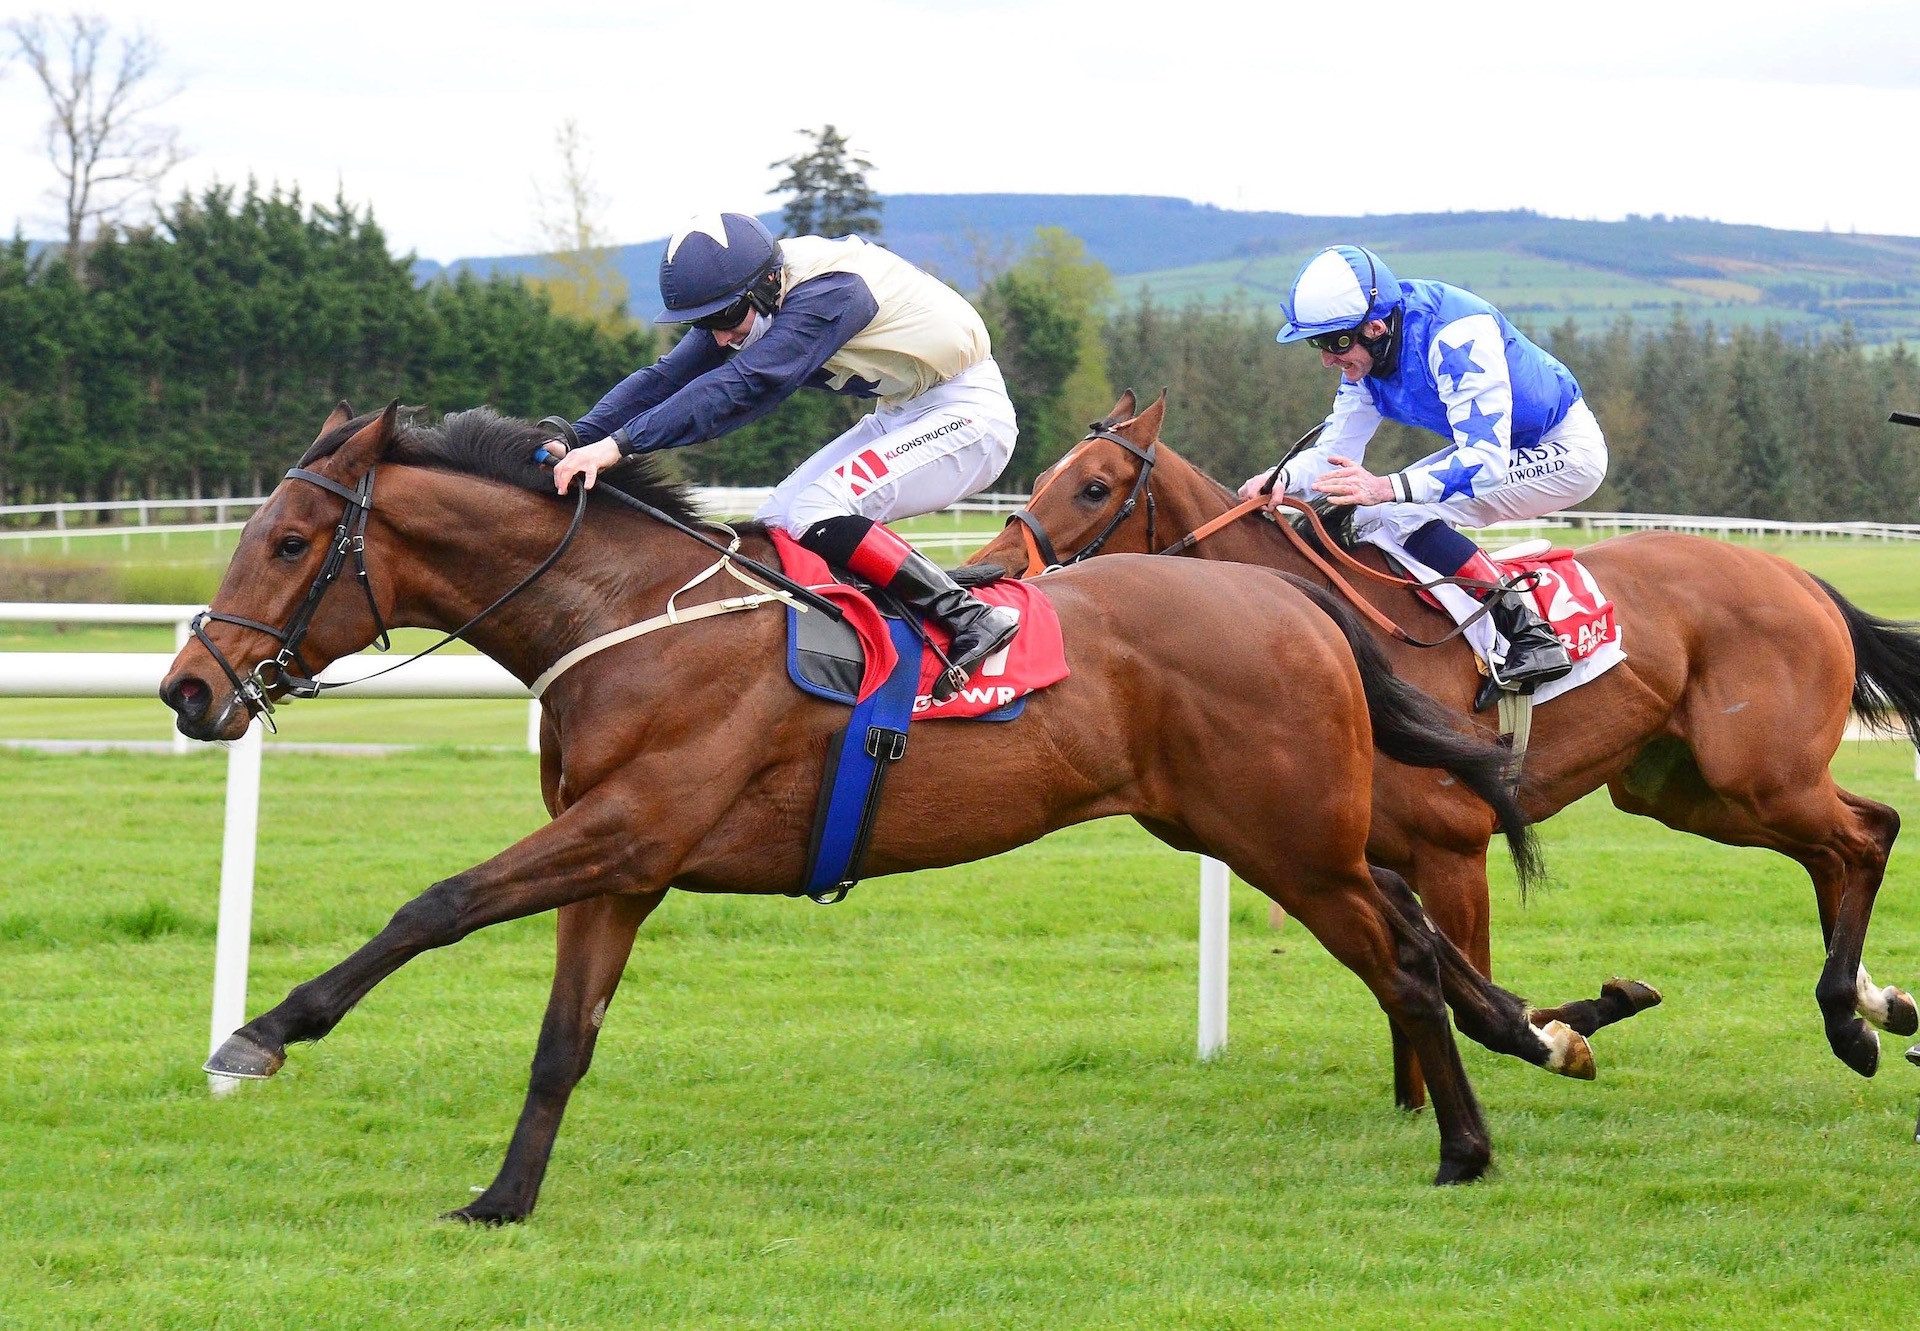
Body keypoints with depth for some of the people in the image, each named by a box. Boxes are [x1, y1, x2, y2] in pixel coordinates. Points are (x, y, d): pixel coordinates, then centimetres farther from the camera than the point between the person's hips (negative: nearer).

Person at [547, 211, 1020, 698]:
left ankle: (972, 619, -22)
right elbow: (667, 378, -5)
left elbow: (741, 387, -38)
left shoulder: (829, 292, -29)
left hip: (968, 415, -10)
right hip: (900, 416, 10)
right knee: (774, 523, 2)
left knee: (812, 515, -24)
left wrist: (618, 444, -44)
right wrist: (575, 441, -19)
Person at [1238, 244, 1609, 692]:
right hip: (1493, 445, 9)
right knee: (1362, 521, 1)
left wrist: (1387, 488, -49)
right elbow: (1334, 453, 2)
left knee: (1398, 516, -25)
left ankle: (1528, 632, -25)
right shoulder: (1366, 353, -4)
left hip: (1567, 451, -9)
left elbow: (1487, 461, -37)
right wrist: (1283, 478, -21)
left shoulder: (1455, 337, -31)